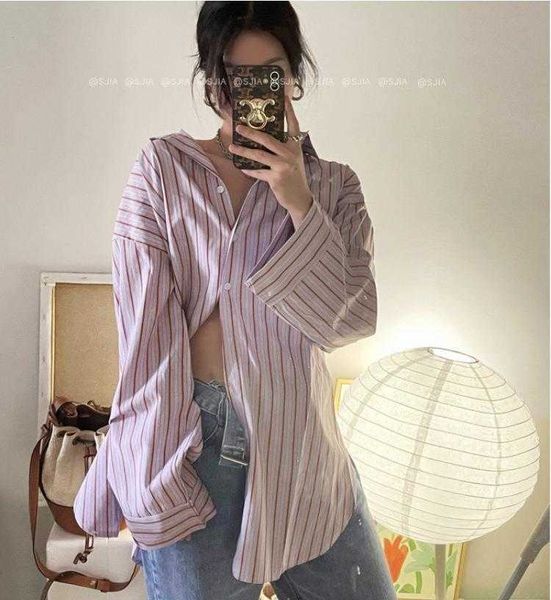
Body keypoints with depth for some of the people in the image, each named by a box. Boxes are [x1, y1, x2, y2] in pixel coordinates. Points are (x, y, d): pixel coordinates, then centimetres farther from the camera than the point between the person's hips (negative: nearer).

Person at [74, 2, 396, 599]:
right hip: (195, 436, -3)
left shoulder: (333, 185, 6)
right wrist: (158, 482, -10)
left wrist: (300, 204, -16)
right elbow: (147, 329, -8)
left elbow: (351, 322, -5)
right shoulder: (162, 169, -2)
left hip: (303, 442, 4)